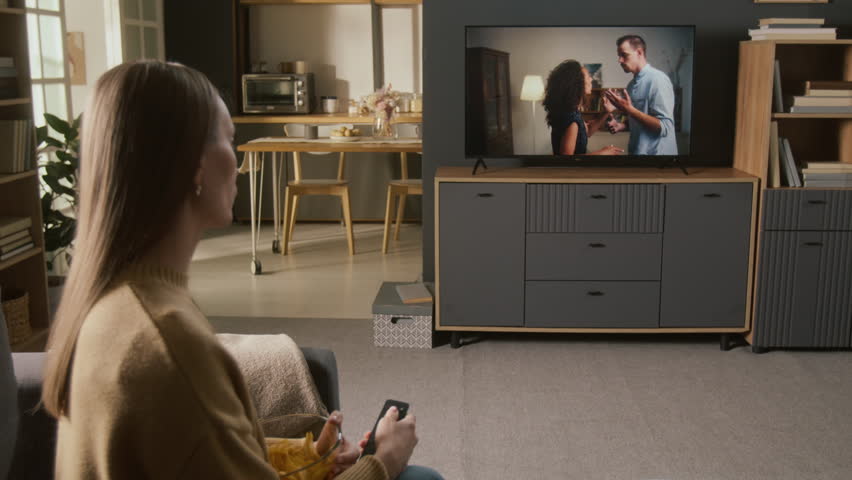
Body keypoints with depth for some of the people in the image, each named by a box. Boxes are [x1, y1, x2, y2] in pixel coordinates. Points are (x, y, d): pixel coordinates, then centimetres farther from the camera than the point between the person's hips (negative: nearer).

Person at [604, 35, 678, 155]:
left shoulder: (658, 80, -15)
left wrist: (629, 110, -23)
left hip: (656, 151, -7)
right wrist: (621, 126, 0)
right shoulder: (632, 84, 8)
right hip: (637, 150, 7)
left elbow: (664, 127, -21)